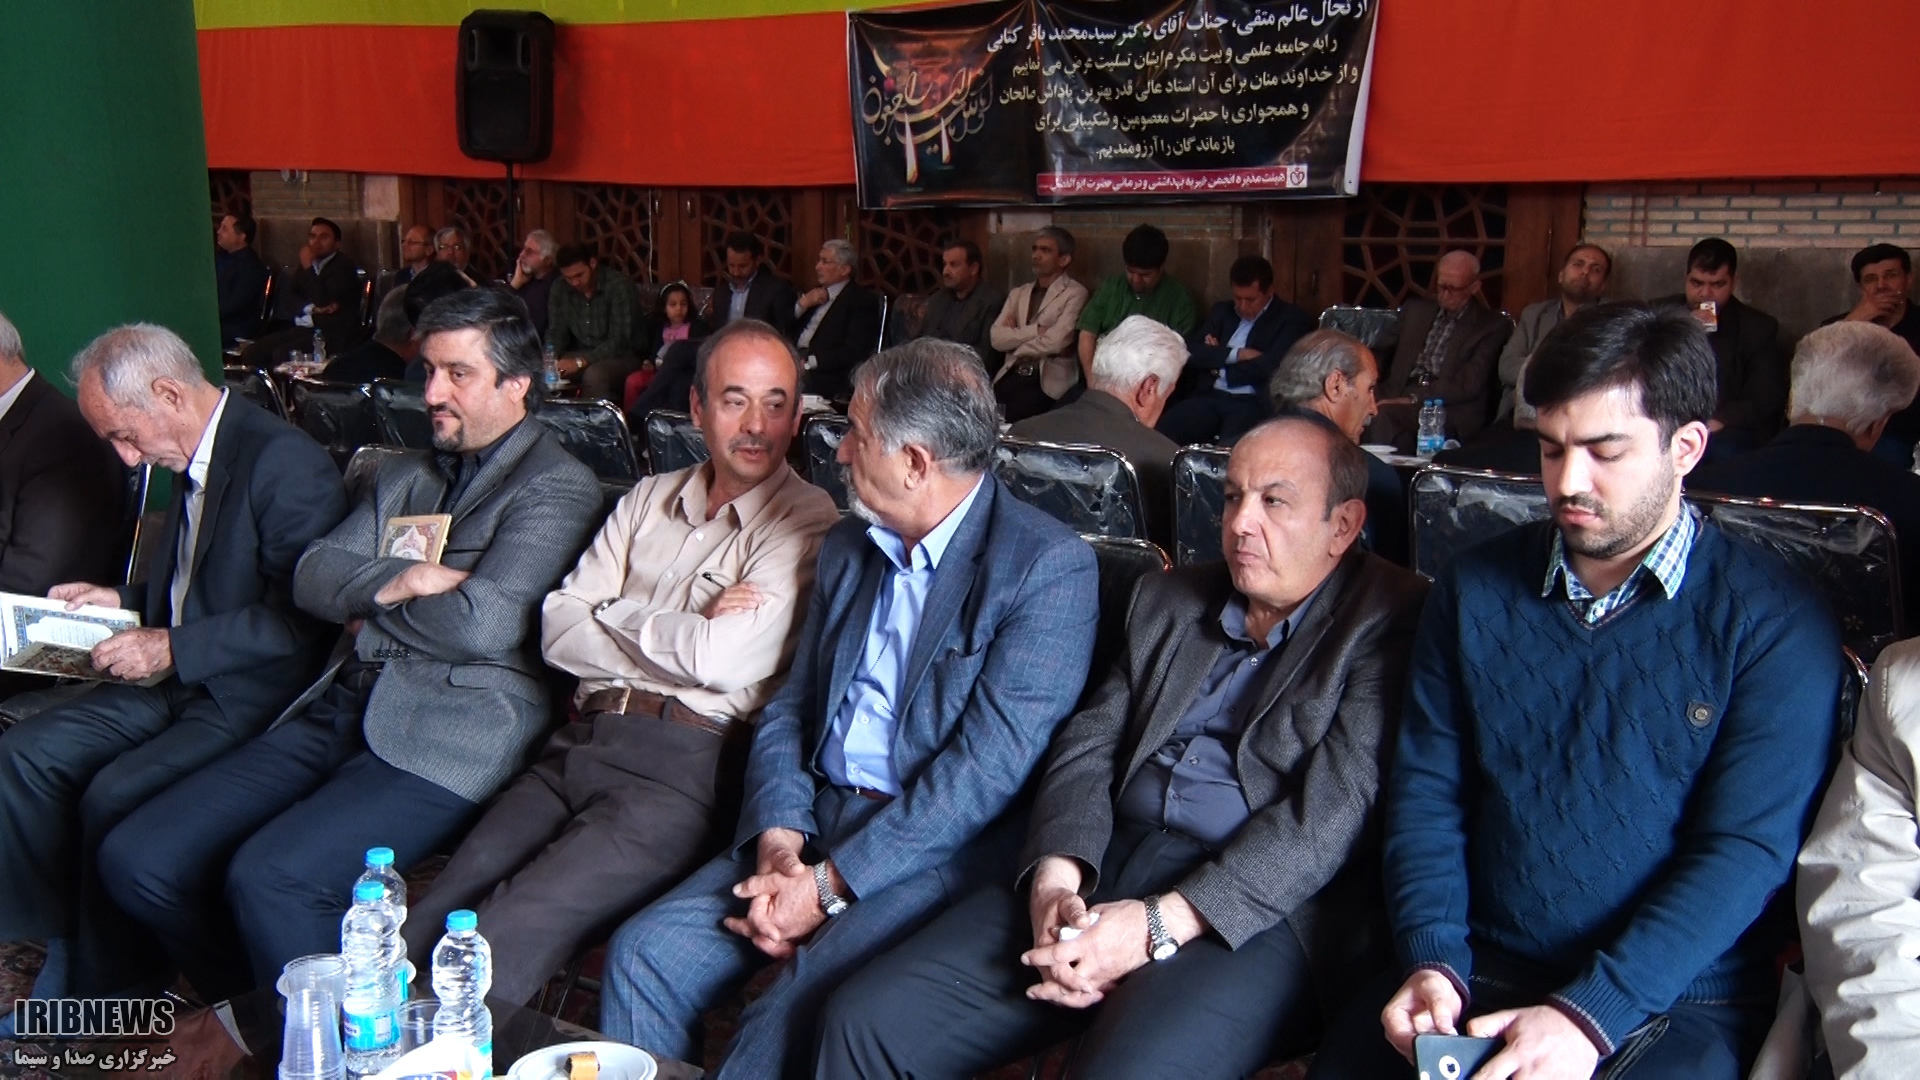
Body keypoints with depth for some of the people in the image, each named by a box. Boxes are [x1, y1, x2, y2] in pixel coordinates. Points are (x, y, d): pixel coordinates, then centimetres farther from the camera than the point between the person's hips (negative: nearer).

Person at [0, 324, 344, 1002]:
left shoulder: (284, 462, -20)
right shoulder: (191, 461, 10)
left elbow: (301, 617, -23)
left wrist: (174, 650, -22)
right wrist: (123, 601, 9)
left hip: (251, 695, -10)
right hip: (179, 680, 10)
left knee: (113, 797, -22)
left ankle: (98, 985, 1)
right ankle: (59, 946, 9)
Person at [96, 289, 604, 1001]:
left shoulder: (557, 486, -3)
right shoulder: (401, 475, 22)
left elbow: (479, 625, -15)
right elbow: (313, 576, 11)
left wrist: (368, 607, 2)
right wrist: (397, 583, -9)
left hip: (444, 741, -8)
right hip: (337, 714, 8)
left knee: (269, 878, -27)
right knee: (137, 861, -4)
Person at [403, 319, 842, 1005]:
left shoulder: (807, 524, -1)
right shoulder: (649, 499, 18)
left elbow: (721, 659, -14)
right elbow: (560, 631, 9)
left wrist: (615, 618, 2)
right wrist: (680, 632, -4)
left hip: (683, 768, -6)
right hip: (581, 743, 6)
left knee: (499, 944, -20)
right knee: (427, 927, -10)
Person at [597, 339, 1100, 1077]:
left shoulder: (1048, 566, -11)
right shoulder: (847, 550, 14)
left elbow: (989, 763, -16)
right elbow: (789, 711, 13)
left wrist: (830, 883, -17)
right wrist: (780, 841, -7)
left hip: (940, 846, -6)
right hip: (814, 821, 7)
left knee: (788, 1020, -26)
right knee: (644, 956, -11)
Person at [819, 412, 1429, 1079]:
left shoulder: (1390, 624, -1)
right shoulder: (1168, 600, 19)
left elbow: (1332, 811, -11)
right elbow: (1089, 746, 13)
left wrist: (1159, 924, -18)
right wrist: (1055, 874, -7)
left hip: (1257, 912, -5)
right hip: (1104, 869, 6)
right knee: (866, 1021, -9)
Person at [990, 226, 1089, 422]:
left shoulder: (1075, 294, 0)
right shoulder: (1018, 293, 17)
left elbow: (1054, 342, -13)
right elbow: (997, 338, 4)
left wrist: (1016, 334, 2)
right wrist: (1036, 330, -8)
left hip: (1049, 380, -5)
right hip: (1012, 375, 5)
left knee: (1010, 415, -27)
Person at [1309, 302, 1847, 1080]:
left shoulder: (1776, 625, -3)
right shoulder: (1476, 589, 7)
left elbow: (1746, 849, -9)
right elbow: (1426, 789, 5)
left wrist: (1589, 1016, -18)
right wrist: (1432, 964, -9)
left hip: (1676, 1005, -2)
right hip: (1478, 979, 2)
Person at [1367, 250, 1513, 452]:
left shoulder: (1493, 326, 5)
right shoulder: (1415, 310, 21)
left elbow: (1468, 384, -6)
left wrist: (1414, 398, -18)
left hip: (1451, 414, -4)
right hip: (1401, 401, 4)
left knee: (1382, 415, -34)